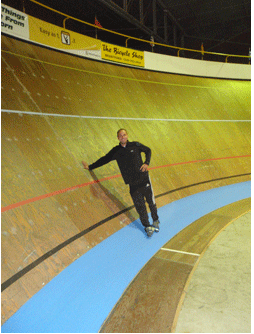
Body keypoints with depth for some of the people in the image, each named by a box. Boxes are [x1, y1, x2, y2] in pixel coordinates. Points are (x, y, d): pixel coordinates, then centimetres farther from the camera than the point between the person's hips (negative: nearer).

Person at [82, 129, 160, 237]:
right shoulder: (116, 151, 3)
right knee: (140, 206, 4)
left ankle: (156, 221, 32)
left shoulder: (135, 145, -1)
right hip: (133, 184, 1)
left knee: (151, 201, 8)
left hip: (144, 179, -1)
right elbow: (104, 159, 12)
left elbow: (148, 150, 13)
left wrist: (146, 163, -3)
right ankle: (147, 226, 22)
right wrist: (90, 167, 13)